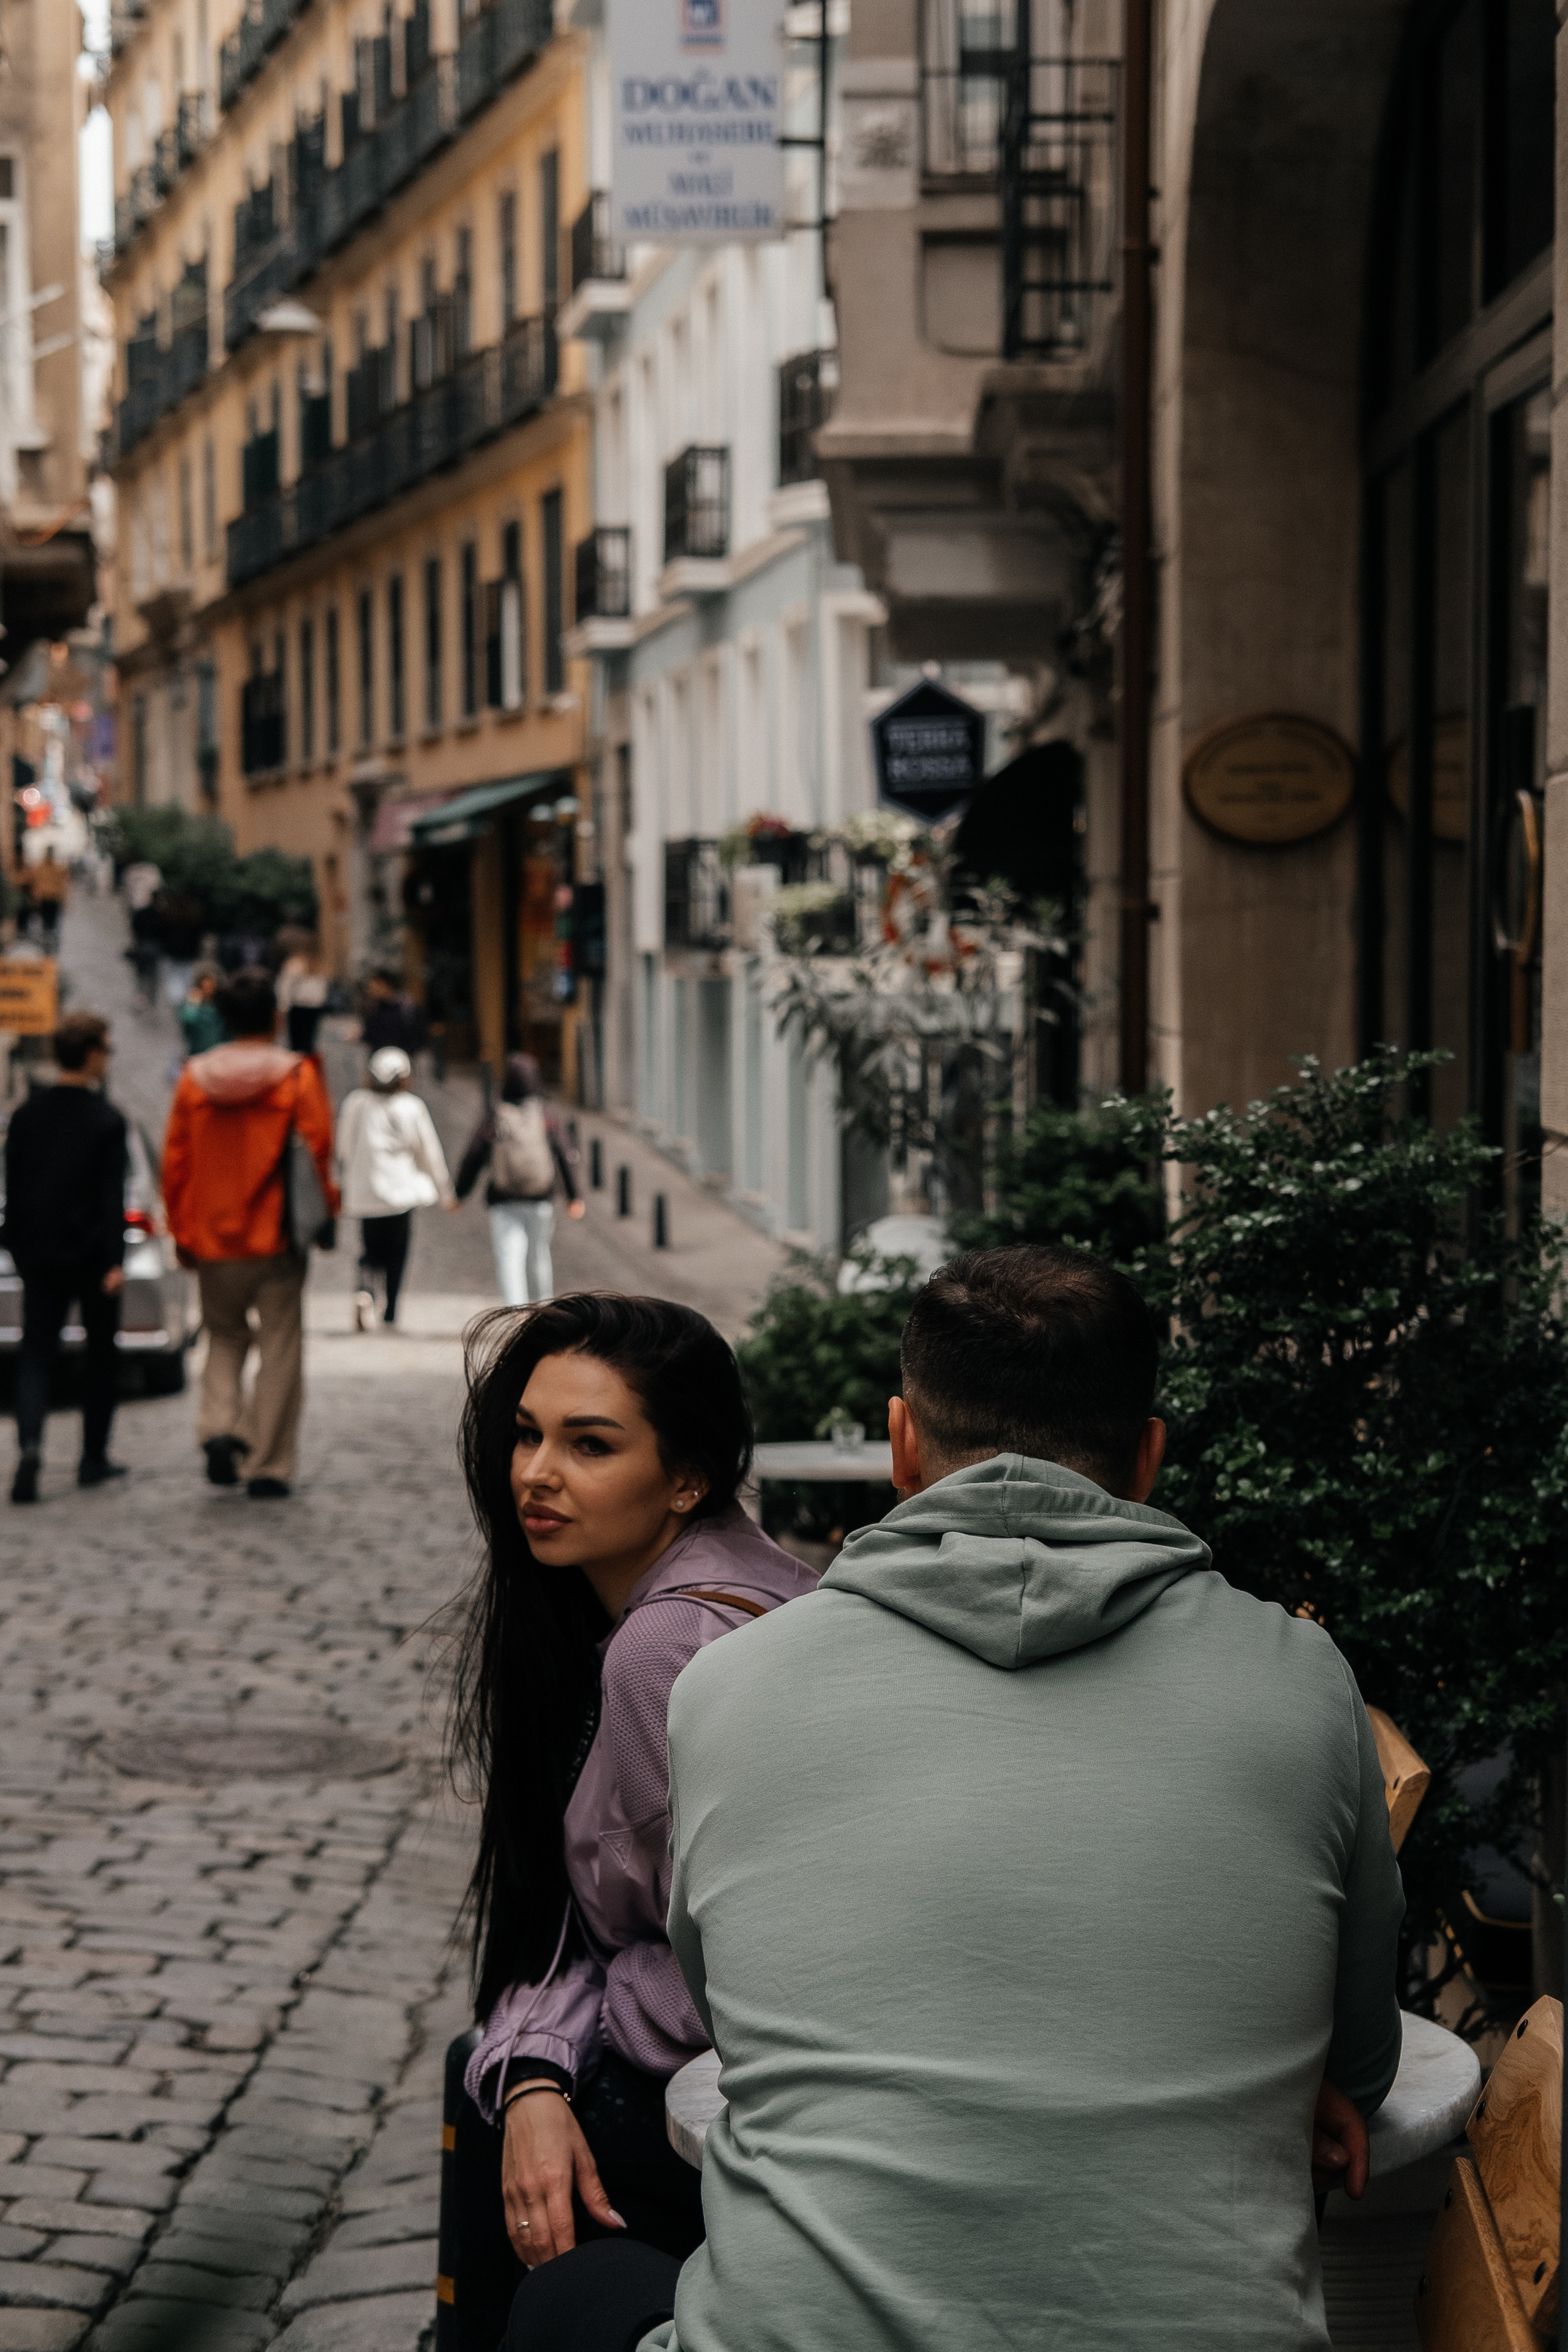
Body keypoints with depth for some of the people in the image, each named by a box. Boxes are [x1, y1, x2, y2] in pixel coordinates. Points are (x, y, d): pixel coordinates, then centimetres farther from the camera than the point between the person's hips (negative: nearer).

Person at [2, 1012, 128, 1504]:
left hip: (40, 1259, 3)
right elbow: (112, 1197, -15)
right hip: (92, 1255, -3)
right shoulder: (106, 1121, -11)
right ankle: (94, 1458, 17)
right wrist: (114, 1261, -15)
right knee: (101, 1356, 12)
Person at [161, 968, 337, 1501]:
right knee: (278, 1349, 5)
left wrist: (183, 1233, 12)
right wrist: (323, 1207, 7)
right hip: (277, 1237, -3)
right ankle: (268, 1466, 3)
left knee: (223, 1336, 20)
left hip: (213, 1237, 3)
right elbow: (317, 1151, -10)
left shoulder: (194, 1078, 2)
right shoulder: (296, 1076, -7)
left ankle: (218, 1425, -4)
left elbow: (175, 1162, 4)